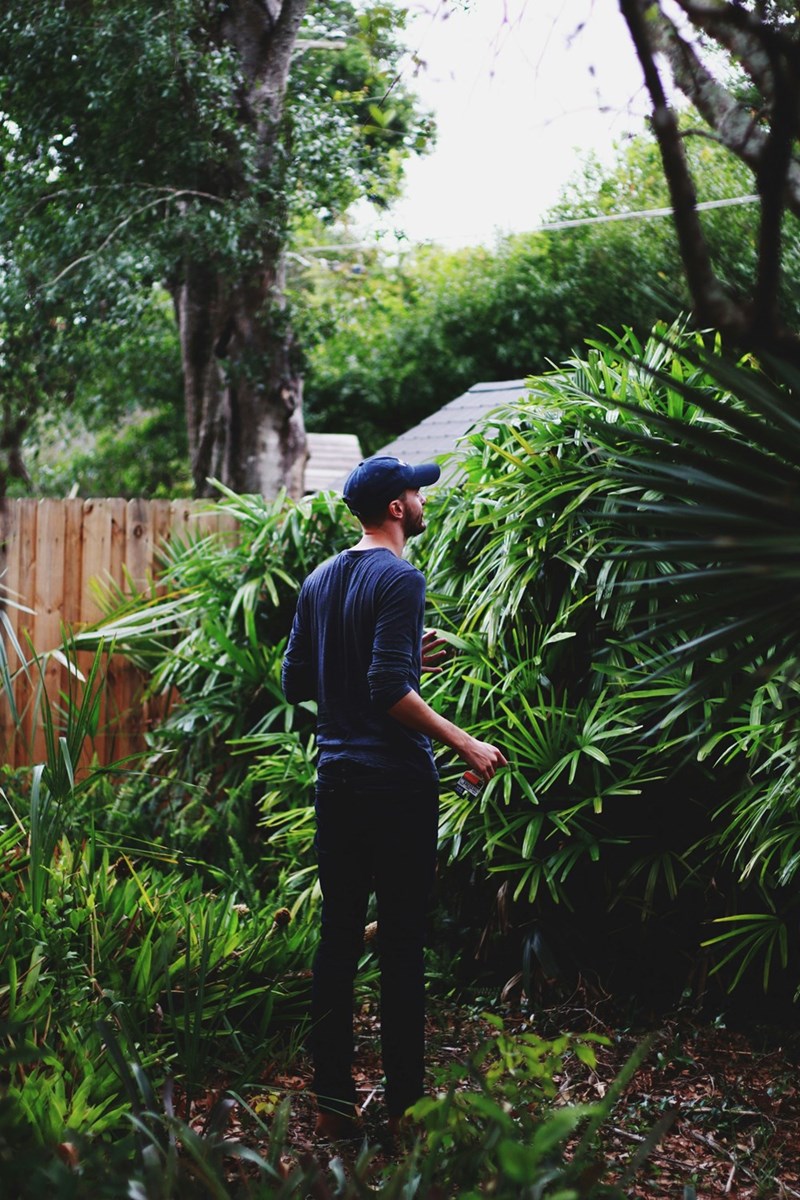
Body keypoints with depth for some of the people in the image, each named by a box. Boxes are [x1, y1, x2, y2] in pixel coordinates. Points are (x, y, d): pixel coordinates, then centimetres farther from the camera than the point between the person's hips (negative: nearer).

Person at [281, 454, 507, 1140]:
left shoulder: (319, 582, 12)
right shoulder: (400, 579, -13)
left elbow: (296, 684, 16)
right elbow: (389, 691, -21)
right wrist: (463, 743, -14)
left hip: (336, 780, 7)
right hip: (396, 782, -7)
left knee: (338, 935, 9)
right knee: (403, 942, 1)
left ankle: (333, 1099, 14)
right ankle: (404, 1099, 9)